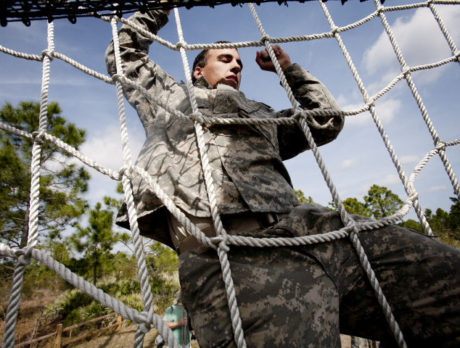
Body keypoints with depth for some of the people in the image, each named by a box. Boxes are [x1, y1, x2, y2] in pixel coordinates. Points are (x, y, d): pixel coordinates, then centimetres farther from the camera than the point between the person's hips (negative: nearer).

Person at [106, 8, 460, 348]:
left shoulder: (260, 114, 38)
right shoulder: (170, 96, 33)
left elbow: (328, 119, 42)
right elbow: (124, 54, 45)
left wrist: (289, 68, 44)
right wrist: (160, 10, 48)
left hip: (308, 225, 5)